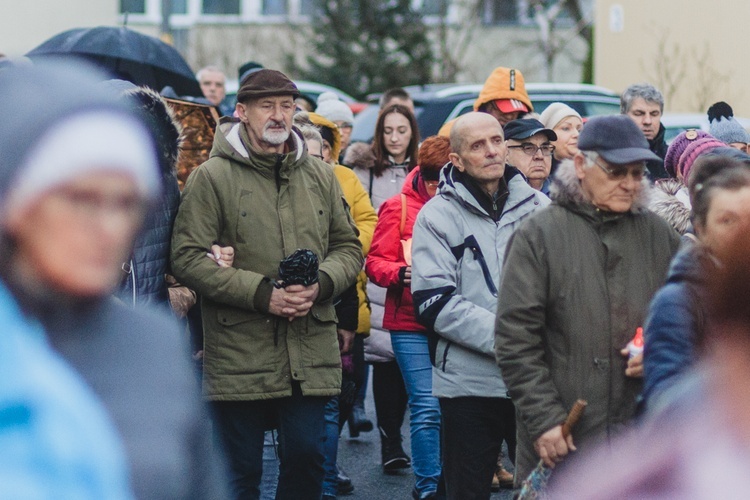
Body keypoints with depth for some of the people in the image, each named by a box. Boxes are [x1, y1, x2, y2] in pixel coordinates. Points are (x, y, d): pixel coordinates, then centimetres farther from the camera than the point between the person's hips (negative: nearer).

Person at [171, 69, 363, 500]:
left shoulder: (321, 176, 12)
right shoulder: (213, 178, -3)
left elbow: (349, 248, 16)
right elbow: (188, 258, -9)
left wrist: (320, 285, -7)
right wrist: (261, 293, -16)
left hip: (311, 355, 4)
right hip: (239, 357, -4)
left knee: (307, 459, 7)